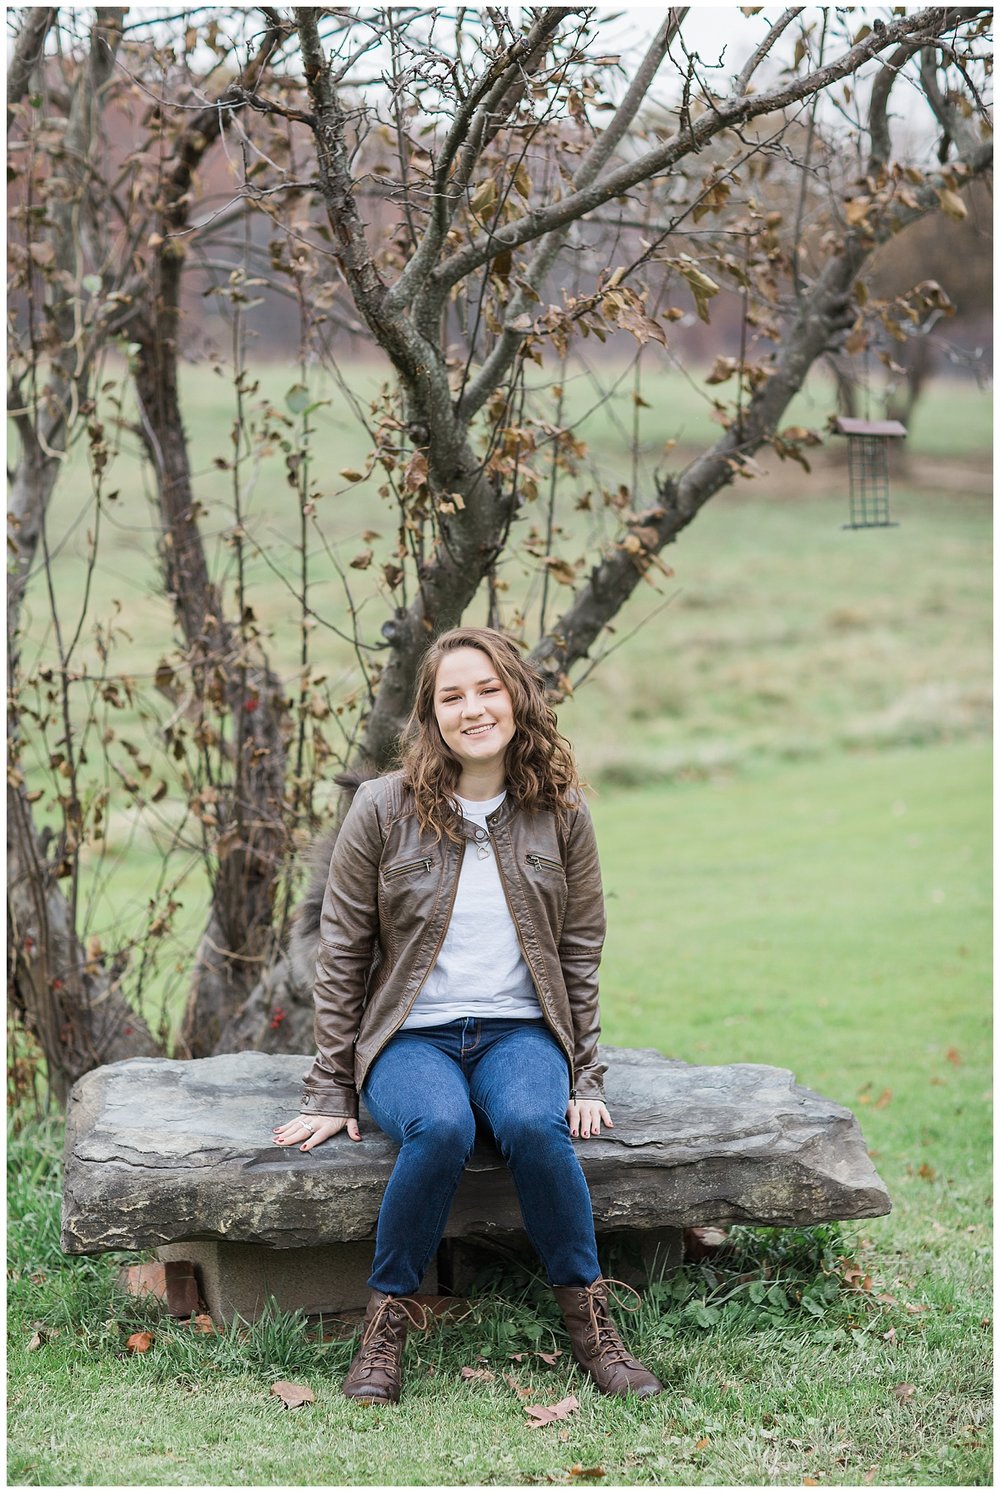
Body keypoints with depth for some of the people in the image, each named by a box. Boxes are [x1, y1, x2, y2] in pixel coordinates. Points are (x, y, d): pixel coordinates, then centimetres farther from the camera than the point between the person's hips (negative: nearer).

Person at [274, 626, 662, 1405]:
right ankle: (386, 1326, -18)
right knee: (441, 1128, -34)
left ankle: (591, 1322, -18)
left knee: (535, 1123, -33)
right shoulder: (384, 809, -2)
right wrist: (330, 1094, -1)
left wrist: (586, 1080, 3)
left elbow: (580, 952, 10)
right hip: (411, 1037, -1)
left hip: (519, 1031, 1)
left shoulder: (560, 813, 4)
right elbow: (342, 953, 2)